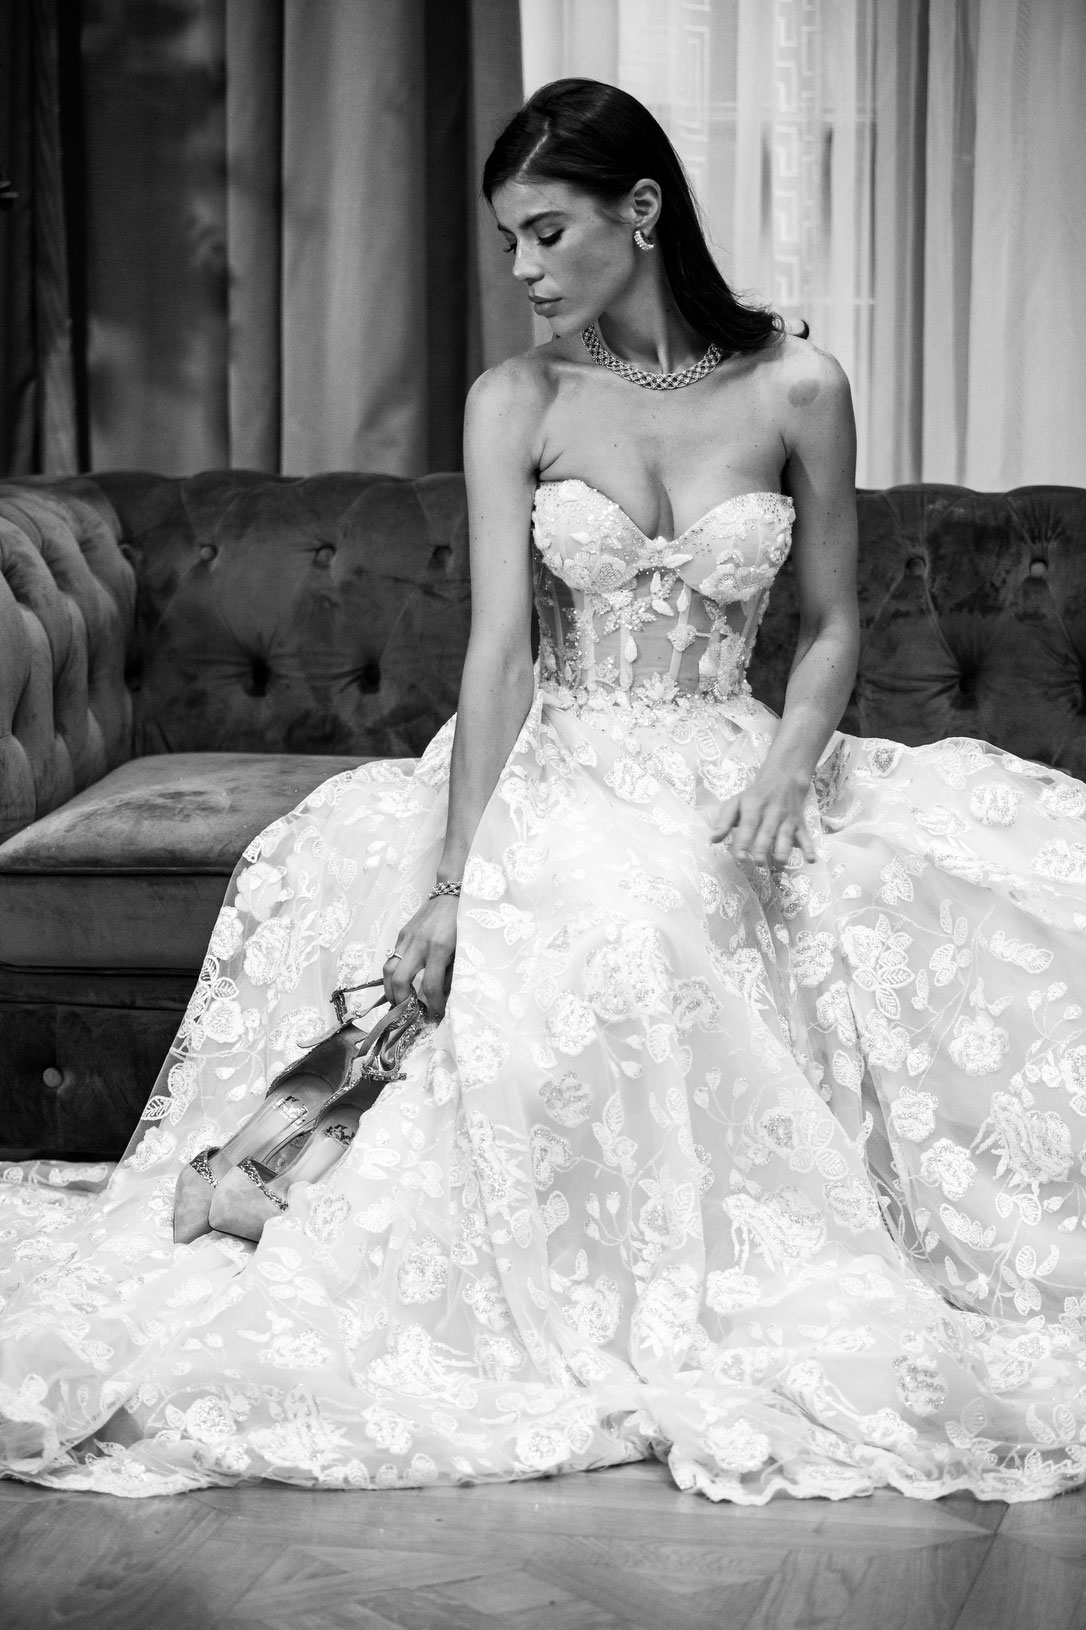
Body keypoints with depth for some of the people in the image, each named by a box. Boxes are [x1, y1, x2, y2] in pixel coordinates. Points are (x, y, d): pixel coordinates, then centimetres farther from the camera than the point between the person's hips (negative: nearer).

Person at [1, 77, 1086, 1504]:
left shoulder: (794, 389, 0)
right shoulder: (515, 404, -2)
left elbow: (832, 627, 6)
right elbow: (500, 644, -11)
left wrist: (784, 771, -14)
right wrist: (453, 876, -21)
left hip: (727, 775, 2)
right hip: (550, 771, -2)